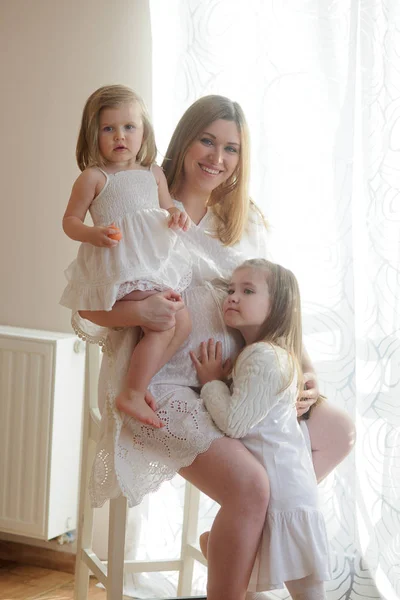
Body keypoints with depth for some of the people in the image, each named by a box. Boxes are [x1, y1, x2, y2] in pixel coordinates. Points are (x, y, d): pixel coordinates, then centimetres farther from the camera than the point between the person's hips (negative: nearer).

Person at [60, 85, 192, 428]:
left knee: (183, 323, 4)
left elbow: (167, 209, 21)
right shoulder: (93, 177, -5)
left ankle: (138, 382, 13)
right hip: (120, 268, -7)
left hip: (158, 263, 7)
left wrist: (177, 217, -3)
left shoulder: (154, 174, 11)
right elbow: (70, 220, -2)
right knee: (162, 326, -16)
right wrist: (94, 234, -23)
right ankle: (131, 395, -6)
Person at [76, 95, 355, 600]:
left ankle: (228, 537, 8)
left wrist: (304, 368, -2)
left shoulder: (247, 226, 14)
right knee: (249, 483, -27)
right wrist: (135, 311, -28)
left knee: (339, 430, 6)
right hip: (161, 385, -7)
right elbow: (85, 310, -7)